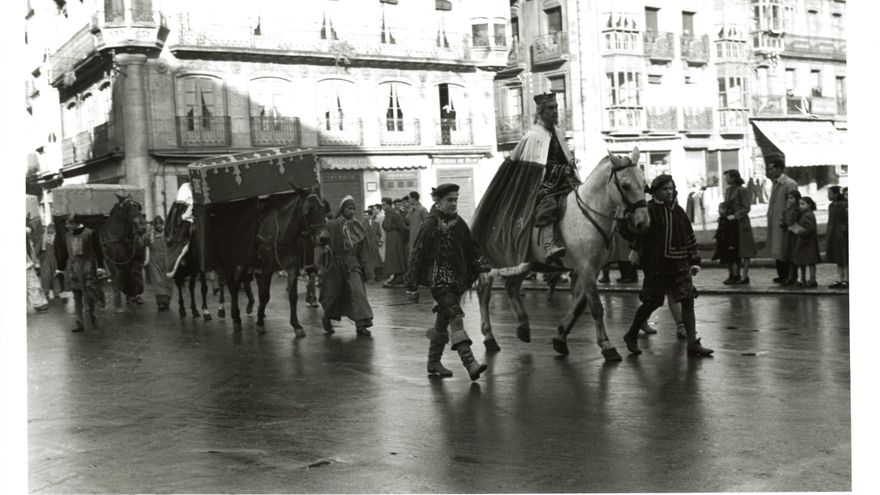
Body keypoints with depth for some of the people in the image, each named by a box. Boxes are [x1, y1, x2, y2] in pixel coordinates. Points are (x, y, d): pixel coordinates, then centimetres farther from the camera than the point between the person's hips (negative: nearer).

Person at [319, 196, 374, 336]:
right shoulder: (332, 225, -6)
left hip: (352, 264, 3)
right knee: (334, 292, 8)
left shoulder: (357, 226, 5)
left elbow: (362, 248, 12)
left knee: (357, 291, -12)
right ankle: (327, 318, 34)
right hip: (335, 263, -2)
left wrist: (362, 264, 11)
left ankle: (361, 324, -12)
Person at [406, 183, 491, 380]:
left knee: (443, 320, 14)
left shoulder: (459, 223, 9)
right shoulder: (430, 226, -9)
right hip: (438, 278, -7)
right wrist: (412, 286, -7)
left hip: (457, 279, 7)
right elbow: (417, 256, -6)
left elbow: (472, 247, 18)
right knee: (455, 318, -18)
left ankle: (433, 362, 26)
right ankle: (470, 363, -26)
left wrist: (482, 268, 3)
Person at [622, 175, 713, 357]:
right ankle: (631, 335, 22)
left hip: (679, 264, 5)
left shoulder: (678, 211, 12)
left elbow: (689, 237, 16)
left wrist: (694, 261, 13)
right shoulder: (650, 210, -6)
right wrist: (636, 250, -27)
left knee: (688, 300, -3)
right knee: (651, 303, 2)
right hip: (656, 265, -5)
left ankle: (693, 343, 0)